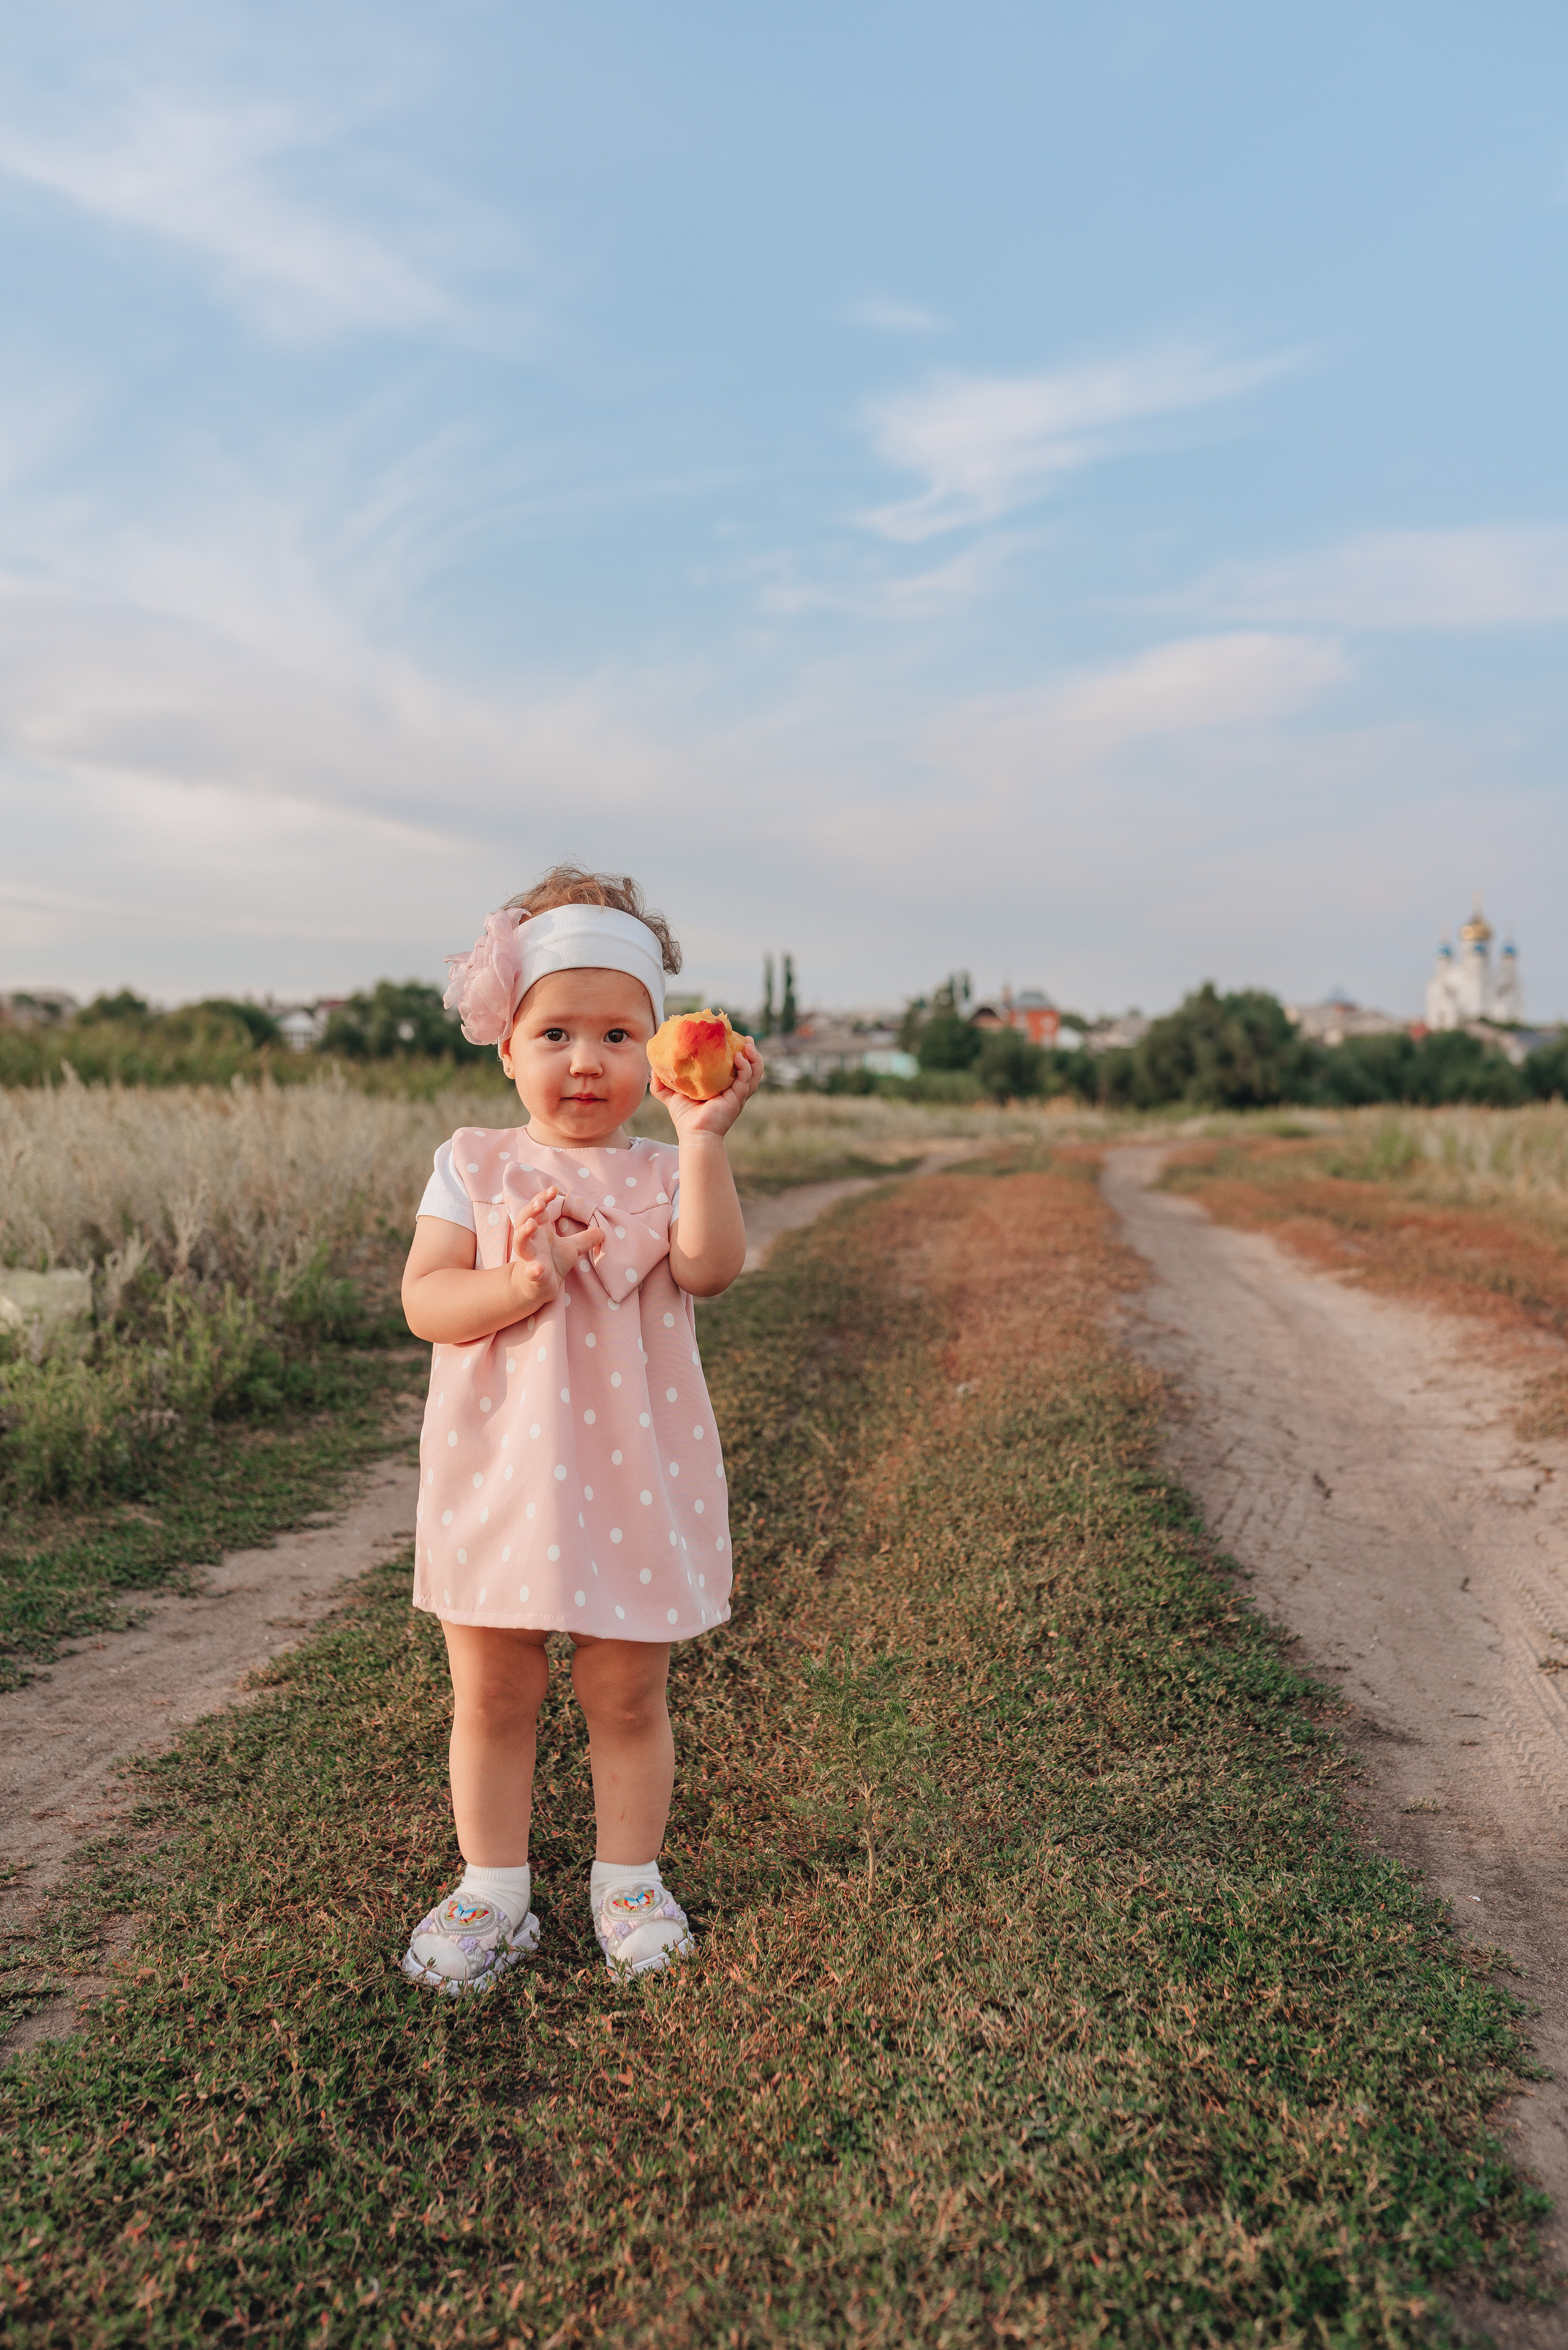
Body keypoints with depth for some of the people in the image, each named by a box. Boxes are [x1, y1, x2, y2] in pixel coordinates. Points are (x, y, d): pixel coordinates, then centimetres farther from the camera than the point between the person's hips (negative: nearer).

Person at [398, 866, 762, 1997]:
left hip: (633, 1481, 0)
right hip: (497, 1478, 1)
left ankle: (629, 1879, 34)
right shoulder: (474, 1166, 0)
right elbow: (424, 1301, -8)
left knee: (628, 1698, 13)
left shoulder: (664, 1172, -1)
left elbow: (710, 1267, -20)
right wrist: (515, 1285, -26)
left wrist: (703, 1138, -27)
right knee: (491, 1698, 13)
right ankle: (493, 1889, 32)